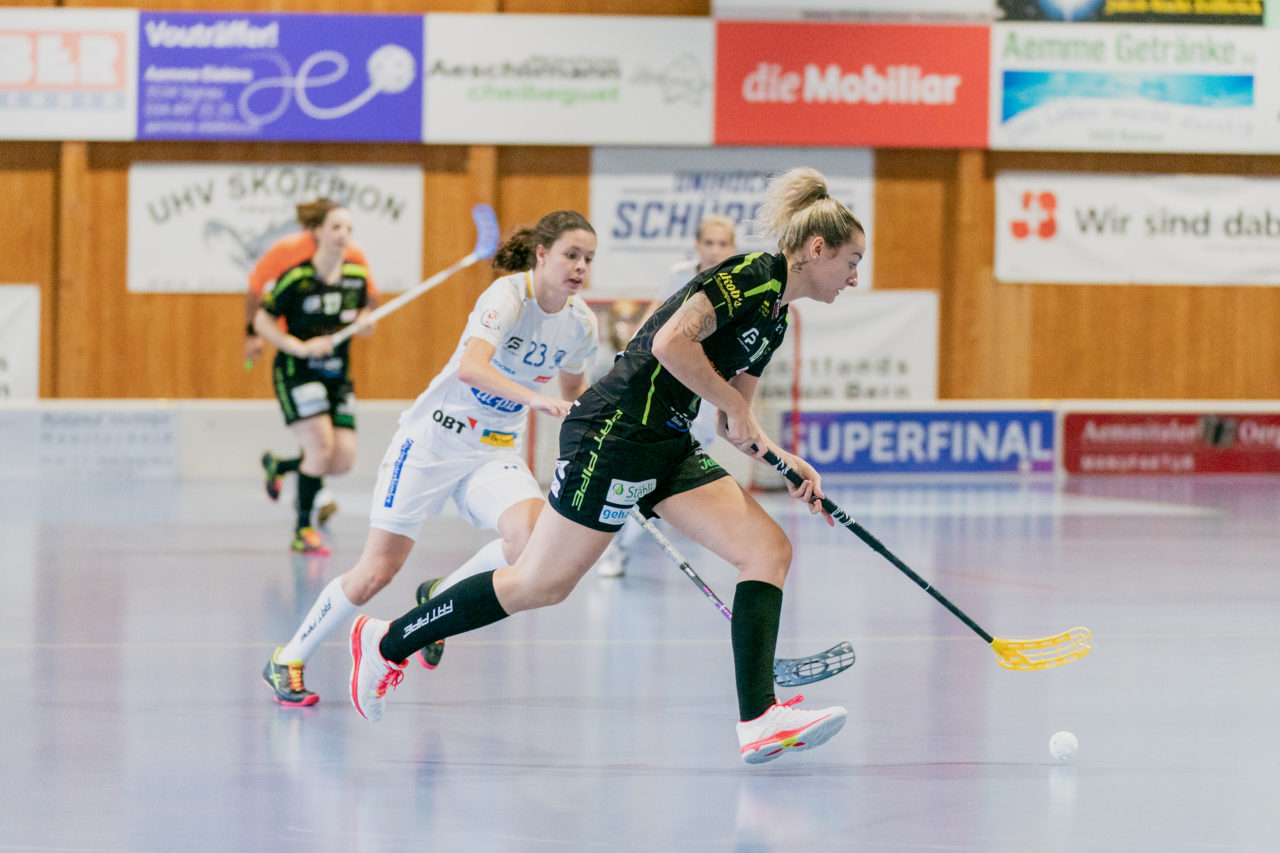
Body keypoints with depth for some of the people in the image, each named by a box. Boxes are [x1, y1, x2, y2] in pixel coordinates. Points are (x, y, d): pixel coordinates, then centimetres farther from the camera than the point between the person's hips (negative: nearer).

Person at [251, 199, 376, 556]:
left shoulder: (357, 276, 1)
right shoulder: (297, 279, -14)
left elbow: (364, 310, 17)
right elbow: (262, 320, -8)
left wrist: (365, 322, -7)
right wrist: (300, 346, -19)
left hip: (338, 377, 6)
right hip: (298, 373, -6)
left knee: (344, 458, -4)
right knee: (321, 446, -19)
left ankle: (279, 465, 26)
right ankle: (303, 532, -6)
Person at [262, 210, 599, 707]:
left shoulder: (580, 323, 0)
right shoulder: (509, 296, -20)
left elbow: (573, 388, 22)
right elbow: (470, 367, -39)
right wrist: (535, 398, -51)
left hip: (494, 452, 5)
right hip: (434, 439, -5)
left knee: (534, 537, -25)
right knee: (377, 571, -6)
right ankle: (288, 661, 15)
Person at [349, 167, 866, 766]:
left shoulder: (774, 318, 16)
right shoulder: (751, 276, -13)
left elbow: (731, 425, 21)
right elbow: (670, 342, -25)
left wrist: (786, 462, 5)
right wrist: (735, 407, -15)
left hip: (667, 447, 10)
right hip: (614, 431, -10)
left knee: (769, 548, -6)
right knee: (541, 584, -2)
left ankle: (759, 720, -14)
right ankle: (387, 642, 15)